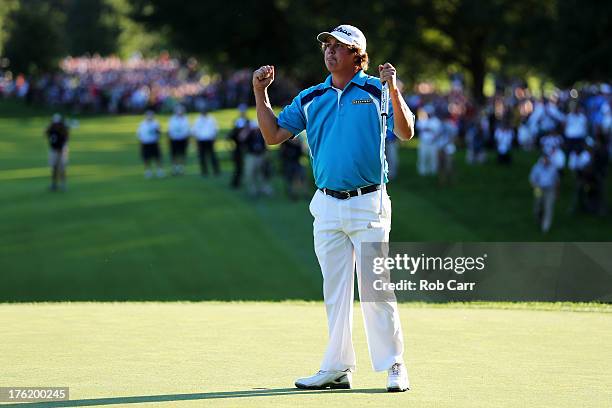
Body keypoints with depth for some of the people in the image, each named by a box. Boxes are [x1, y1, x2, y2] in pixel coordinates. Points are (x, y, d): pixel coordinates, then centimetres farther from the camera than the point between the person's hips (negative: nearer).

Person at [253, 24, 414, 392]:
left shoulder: (376, 90, -1)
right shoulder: (310, 98, 12)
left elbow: (406, 133, -11)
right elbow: (273, 135, 11)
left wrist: (394, 92, -24)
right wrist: (260, 93, 3)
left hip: (368, 203, -5)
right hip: (327, 206, 5)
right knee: (335, 291, 9)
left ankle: (394, 366, 0)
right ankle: (338, 368, 14)